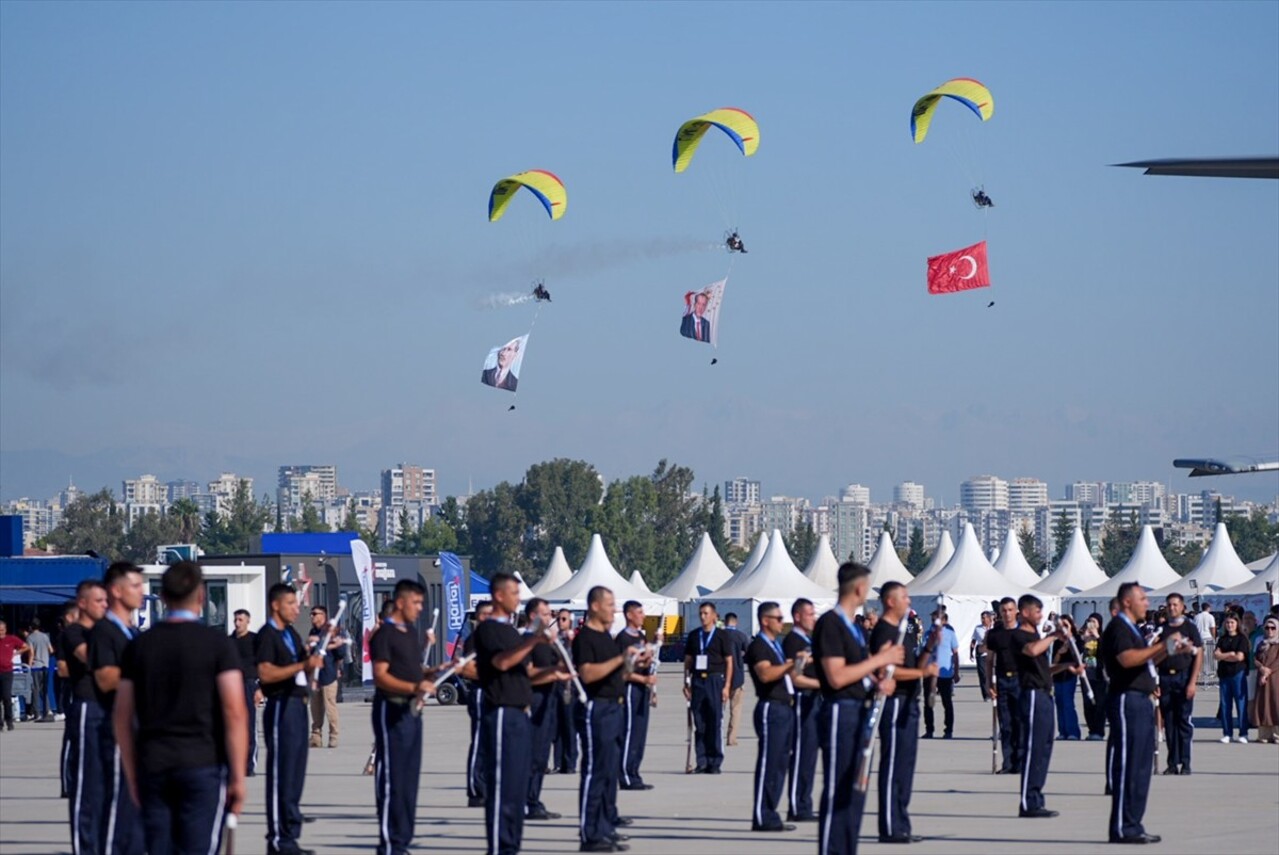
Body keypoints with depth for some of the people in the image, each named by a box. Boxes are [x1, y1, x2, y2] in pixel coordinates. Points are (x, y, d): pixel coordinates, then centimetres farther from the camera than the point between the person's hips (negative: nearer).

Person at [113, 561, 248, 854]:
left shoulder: (139, 646, 8)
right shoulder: (217, 644, -3)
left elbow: (123, 718, 10)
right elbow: (234, 713, -10)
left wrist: (132, 776, 17)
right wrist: (238, 777, -8)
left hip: (152, 766, 4)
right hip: (203, 764, -4)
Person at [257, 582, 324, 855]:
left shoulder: (291, 634, 17)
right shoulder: (267, 634, -9)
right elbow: (265, 673, -21)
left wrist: (313, 660, 4)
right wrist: (303, 665, -24)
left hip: (298, 705, 9)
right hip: (281, 707, -9)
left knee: (296, 774, 10)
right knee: (280, 774, -7)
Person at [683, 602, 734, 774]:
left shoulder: (721, 637, 4)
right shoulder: (693, 636, 13)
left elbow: (729, 662, 2)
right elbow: (688, 660, 15)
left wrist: (726, 686, -5)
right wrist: (686, 683, 7)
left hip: (715, 680, -3)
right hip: (697, 681, 3)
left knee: (715, 723, -3)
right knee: (699, 724, 2)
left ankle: (715, 763, 2)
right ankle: (702, 763, 6)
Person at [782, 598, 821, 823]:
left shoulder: (808, 640, 18)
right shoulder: (793, 641, -12)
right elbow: (796, 678, -18)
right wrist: (822, 684, -15)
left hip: (814, 701, 10)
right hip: (802, 701, -10)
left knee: (808, 755, 11)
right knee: (801, 755, -8)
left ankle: (804, 808, 16)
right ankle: (797, 809, -6)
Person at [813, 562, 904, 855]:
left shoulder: (853, 626, 17)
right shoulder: (830, 623, -12)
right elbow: (836, 676, -20)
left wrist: (878, 683, 5)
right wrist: (880, 659, -15)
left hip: (860, 713, 9)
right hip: (840, 712, -9)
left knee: (855, 793, 11)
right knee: (837, 793, -8)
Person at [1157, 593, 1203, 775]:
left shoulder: (1189, 628, 3)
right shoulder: (1162, 629, 12)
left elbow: (1198, 655, -2)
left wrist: (1192, 682, -11)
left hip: (1183, 677, -3)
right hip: (1165, 678, 3)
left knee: (1184, 721, -4)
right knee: (1169, 722, 3)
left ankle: (1185, 763, 0)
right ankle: (1172, 763, 7)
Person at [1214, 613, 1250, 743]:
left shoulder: (1241, 639, 1)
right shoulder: (1222, 639, 14)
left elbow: (1240, 657, -9)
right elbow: (1215, 655, 3)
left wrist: (1223, 656, 0)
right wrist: (1230, 654, -9)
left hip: (1238, 674, -5)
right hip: (1224, 674, 5)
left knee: (1241, 704, -5)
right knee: (1225, 705, 4)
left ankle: (1243, 734, -2)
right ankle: (1227, 734, 9)